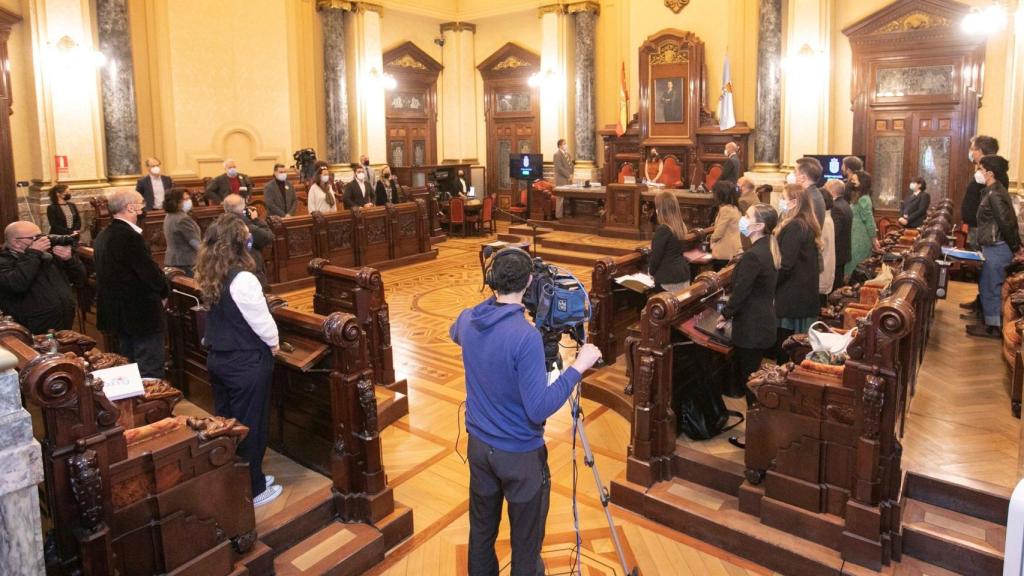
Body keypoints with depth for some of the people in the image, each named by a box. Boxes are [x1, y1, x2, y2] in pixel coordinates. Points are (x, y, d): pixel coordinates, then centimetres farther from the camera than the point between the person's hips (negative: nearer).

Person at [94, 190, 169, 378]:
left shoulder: (103, 236, 9)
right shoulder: (130, 237, -21)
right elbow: (151, 272, -22)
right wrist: (164, 291, -2)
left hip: (116, 312, 10)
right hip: (142, 313, -10)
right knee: (150, 374, -2)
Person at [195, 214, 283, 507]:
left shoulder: (209, 277, 0)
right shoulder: (243, 280, -24)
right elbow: (262, 322, -16)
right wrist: (273, 342, 1)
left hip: (217, 358, 8)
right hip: (247, 364, -8)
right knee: (250, 427, 6)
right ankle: (252, 491, 20)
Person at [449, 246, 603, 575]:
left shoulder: (468, 320, -5)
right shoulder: (525, 336, -27)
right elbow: (539, 409, -27)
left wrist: (491, 302, 28)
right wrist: (578, 367, -19)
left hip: (479, 444, 7)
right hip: (520, 454, -7)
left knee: (481, 530, 22)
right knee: (526, 543, 11)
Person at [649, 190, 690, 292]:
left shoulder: (663, 229, -18)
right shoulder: (681, 226, 7)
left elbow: (656, 256, -13)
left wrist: (652, 271, 4)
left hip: (668, 279, -8)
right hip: (683, 275, 8)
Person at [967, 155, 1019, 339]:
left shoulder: (995, 194, -19)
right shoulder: (994, 191, 12)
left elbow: (1007, 223, -20)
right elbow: (1008, 221, 16)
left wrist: (1015, 248, -12)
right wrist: (1014, 246, 18)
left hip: (997, 248, -10)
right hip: (994, 247, 10)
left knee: (991, 287, -1)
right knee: (987, 285, 16)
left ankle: (993, 327, 7)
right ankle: (991, 321, 25)